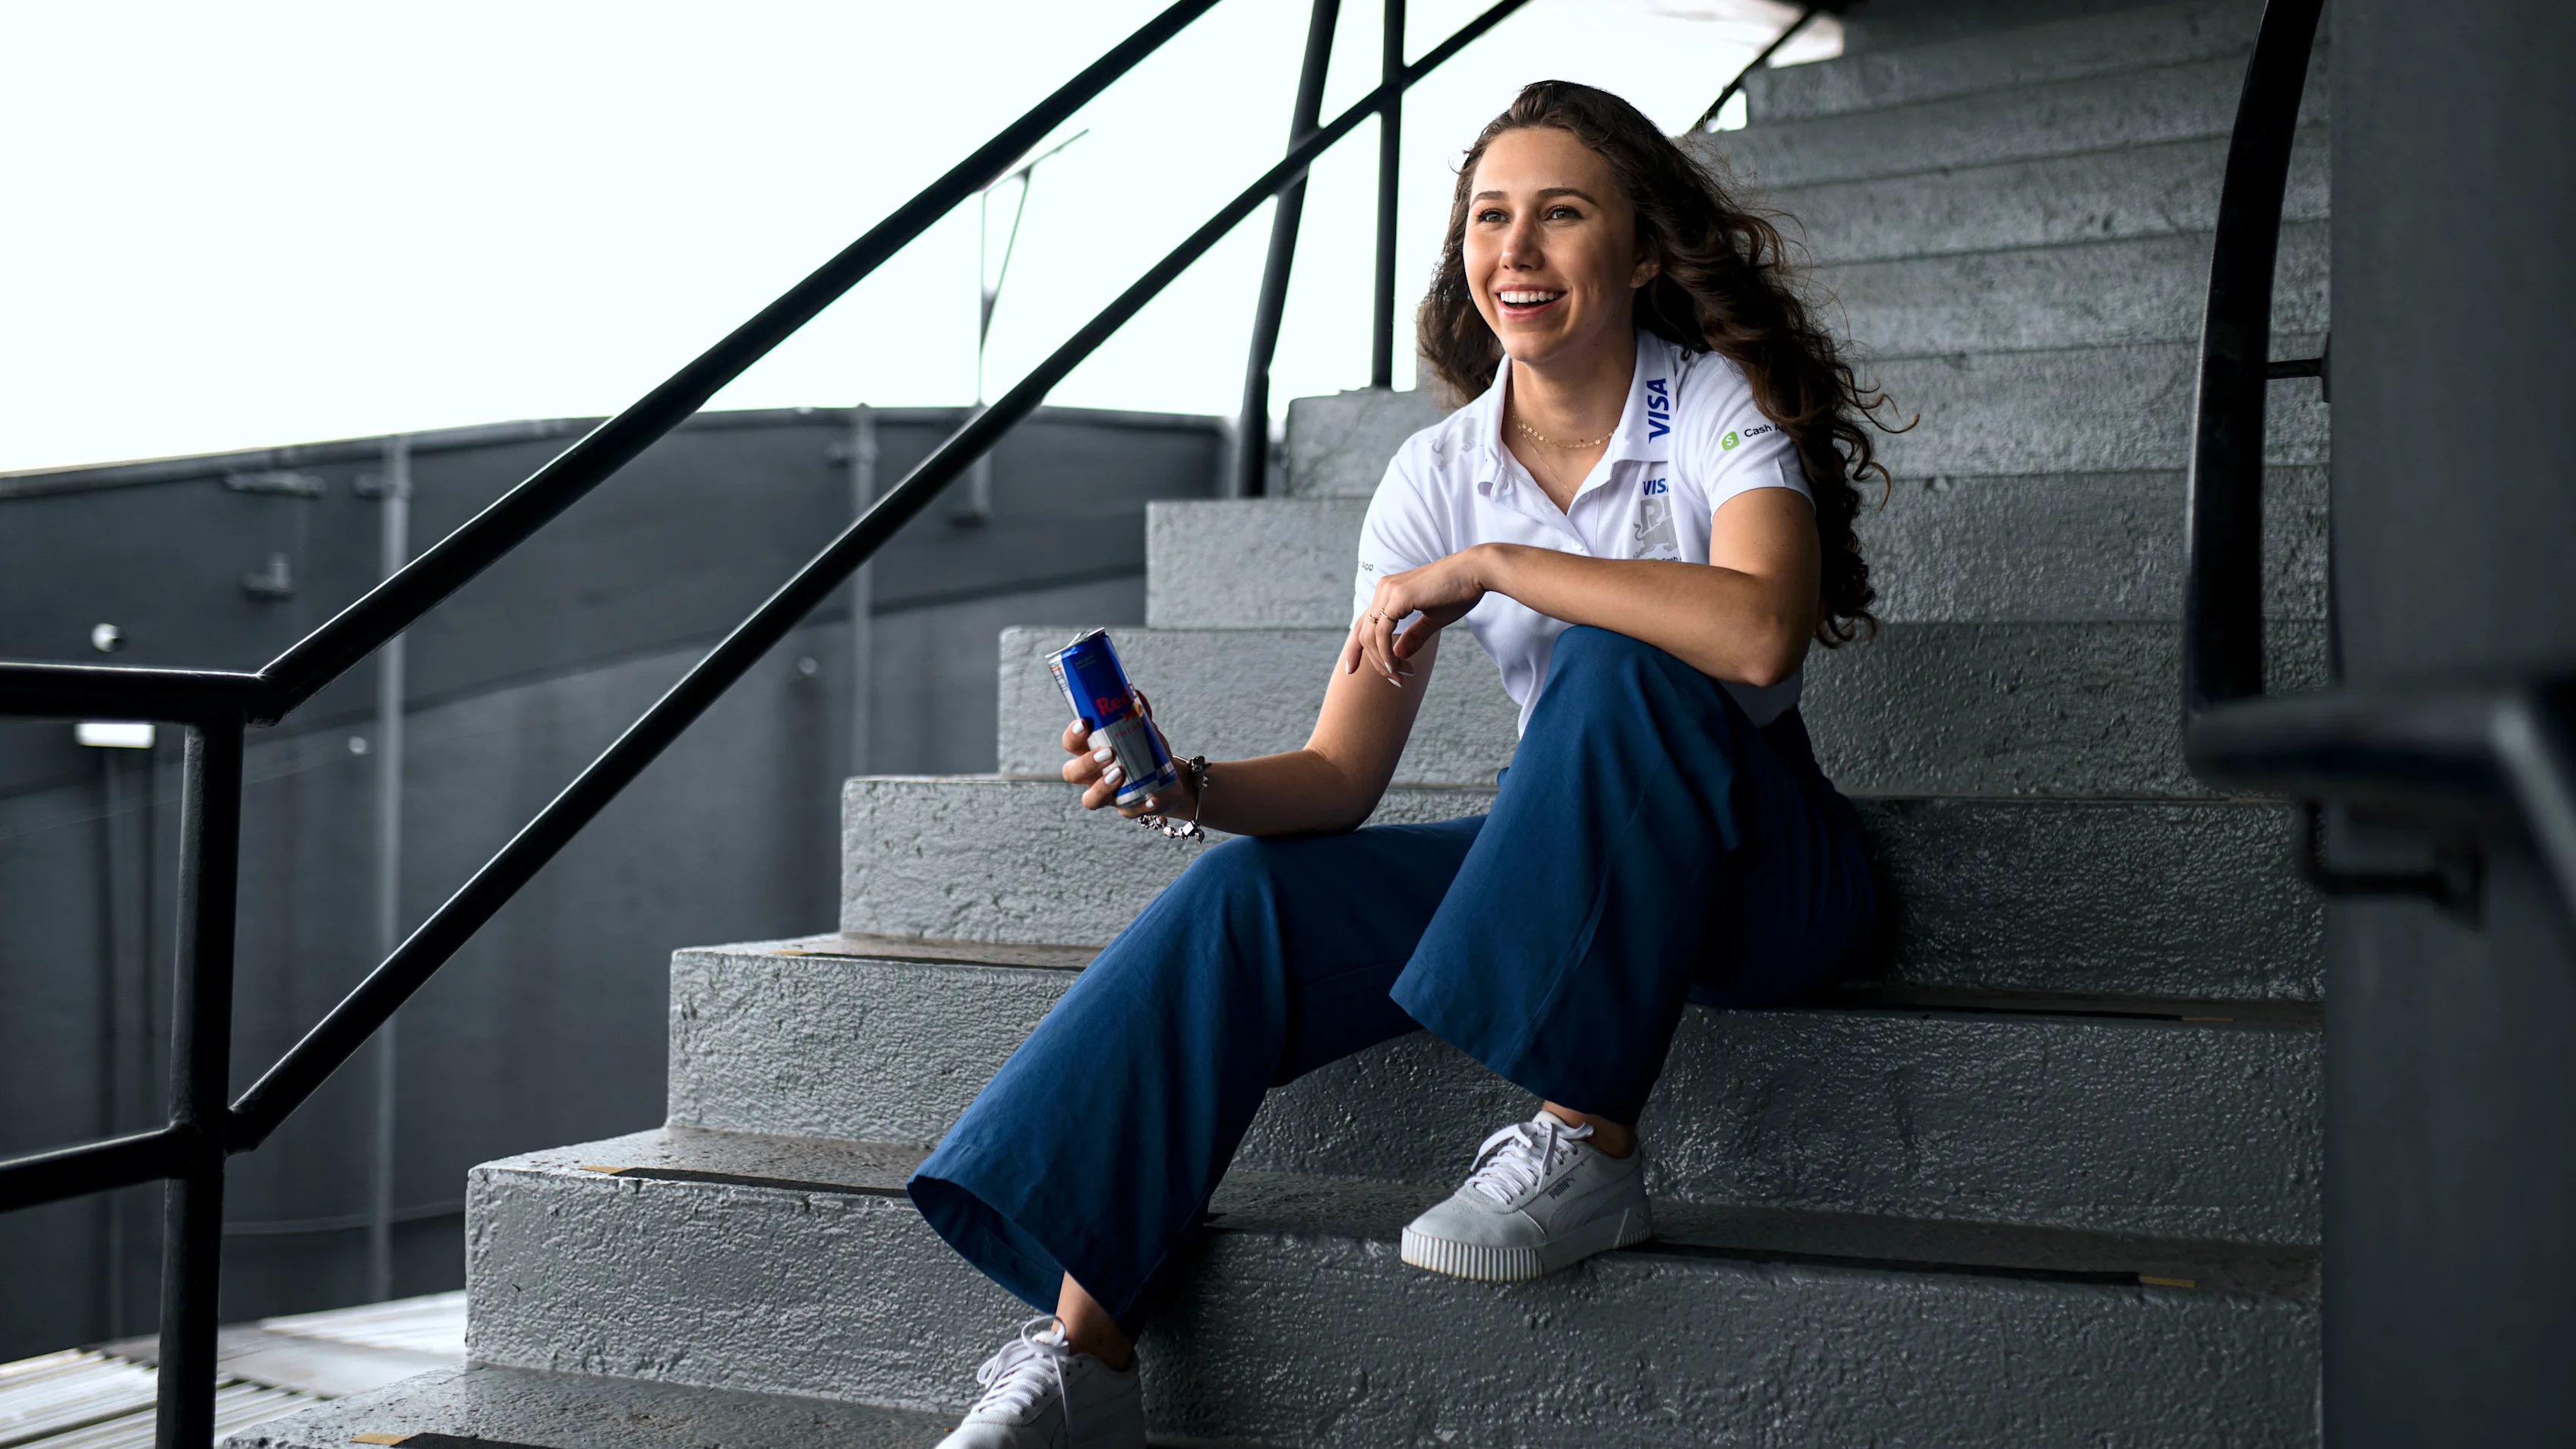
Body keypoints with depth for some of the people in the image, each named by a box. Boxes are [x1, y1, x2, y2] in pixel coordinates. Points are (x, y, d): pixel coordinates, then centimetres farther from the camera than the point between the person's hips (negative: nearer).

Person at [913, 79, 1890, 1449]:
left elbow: (1760, 631, -36)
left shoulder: (1720, 406, -13)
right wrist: (1191, 785, -24)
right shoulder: (1435, 479, -2)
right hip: (1562, 861, 5)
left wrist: (1485, 566, -29)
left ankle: (1586, 1146, -26)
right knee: (1243, 898, -13)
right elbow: (1340, 779, -3)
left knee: (1612, 664, -33)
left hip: (1758, 864, -5)